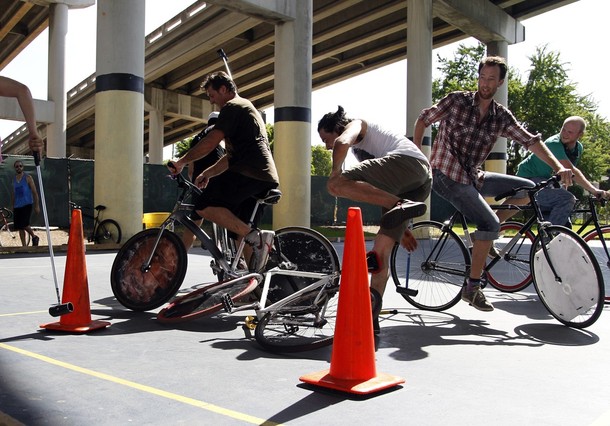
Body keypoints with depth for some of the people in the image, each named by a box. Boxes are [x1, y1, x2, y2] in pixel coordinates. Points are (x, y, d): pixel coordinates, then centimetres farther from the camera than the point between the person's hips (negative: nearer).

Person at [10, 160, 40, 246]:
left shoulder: (27, 177, -2)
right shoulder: (13, 179, 12)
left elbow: (34, 192, -3)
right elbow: (13, 194, 18)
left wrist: (37, 206, -9)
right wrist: (12, 208, 16)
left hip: (27, 205, -5)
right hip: (17, 206, 5)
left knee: (24, 224, -17)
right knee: (19, 228, 4)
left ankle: (34, 237, 8)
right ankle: (24, 246, 12)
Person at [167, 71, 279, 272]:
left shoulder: (232, 107, 1)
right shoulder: (248, 109, 32)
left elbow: (210, 143, -10)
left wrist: (181, 162, -1)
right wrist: (207, 174, 26)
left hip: (248, 173, -10)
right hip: (267, 179, 10)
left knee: (204, 206, -14)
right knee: (239, 230, 14)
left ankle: (255, 237, -22)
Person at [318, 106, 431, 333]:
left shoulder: (356, 125, 14)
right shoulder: (361, 148, 38)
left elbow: (342, 142, -13)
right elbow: (382, 190, 36)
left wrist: (334, 173, -2)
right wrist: (401, 228, 33)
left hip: (407, 161, -9)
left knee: (336, 184, -24)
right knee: (381, 251, 5)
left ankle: (401, 205, -31)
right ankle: (370, 315, 0)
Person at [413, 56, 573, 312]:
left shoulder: (502, 117, 5)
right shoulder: (456, 101, -6)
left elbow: (530, 141, 1)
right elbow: (423, 119, 1)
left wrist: (558, 167, -11)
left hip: (473, 177, 6)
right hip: (447, 176, -6)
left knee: (527, 189, 4)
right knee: (489, 224, -20)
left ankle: (484, 237, 9)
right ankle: (472, 288, -9)